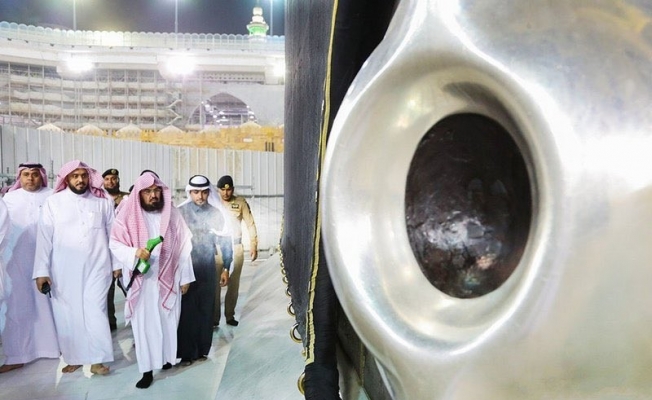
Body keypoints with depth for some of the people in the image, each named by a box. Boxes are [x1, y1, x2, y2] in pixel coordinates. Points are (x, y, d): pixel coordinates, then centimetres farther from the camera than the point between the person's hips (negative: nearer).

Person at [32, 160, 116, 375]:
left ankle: (97, 359, 12)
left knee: (95, 313, 0)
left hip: (96, 268, -1)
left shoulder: (102, 202, 2)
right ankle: (73, 357, 25)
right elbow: (44, 238, -2)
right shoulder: (52, 202, 1)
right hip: (63, 271, 1)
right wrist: (42, 270, -6)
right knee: (67, 315, 9)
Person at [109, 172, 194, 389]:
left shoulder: (172, 214, 0)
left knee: (168, 321, 12)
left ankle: (167, 358, 30)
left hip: (169, 279, 2)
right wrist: (135, 252, -24)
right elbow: (115, 244, -3)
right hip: (142, 281, -1)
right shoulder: (129, 215, -5)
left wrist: (185, 278, 2)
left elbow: (183, 246, 2)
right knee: (144, 324, 4)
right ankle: (147, 370, 12)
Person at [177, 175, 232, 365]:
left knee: (205, 311, 8)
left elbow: (225, 241, 5)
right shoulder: (180, 212, -5)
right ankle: (186, 353, 11)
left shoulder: (216, 213, 2)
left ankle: (202, 350, 22)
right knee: (186, 312, 0)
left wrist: (226, 268, 4)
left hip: (207, 271, 2)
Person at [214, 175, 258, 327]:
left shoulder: (241, 202, 0)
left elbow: (250, 224, 3)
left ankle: (230, 316, 21)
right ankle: (214, 318, 7)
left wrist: (254, 246, 0)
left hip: (236, 248, 2)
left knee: (234, 284, 9)